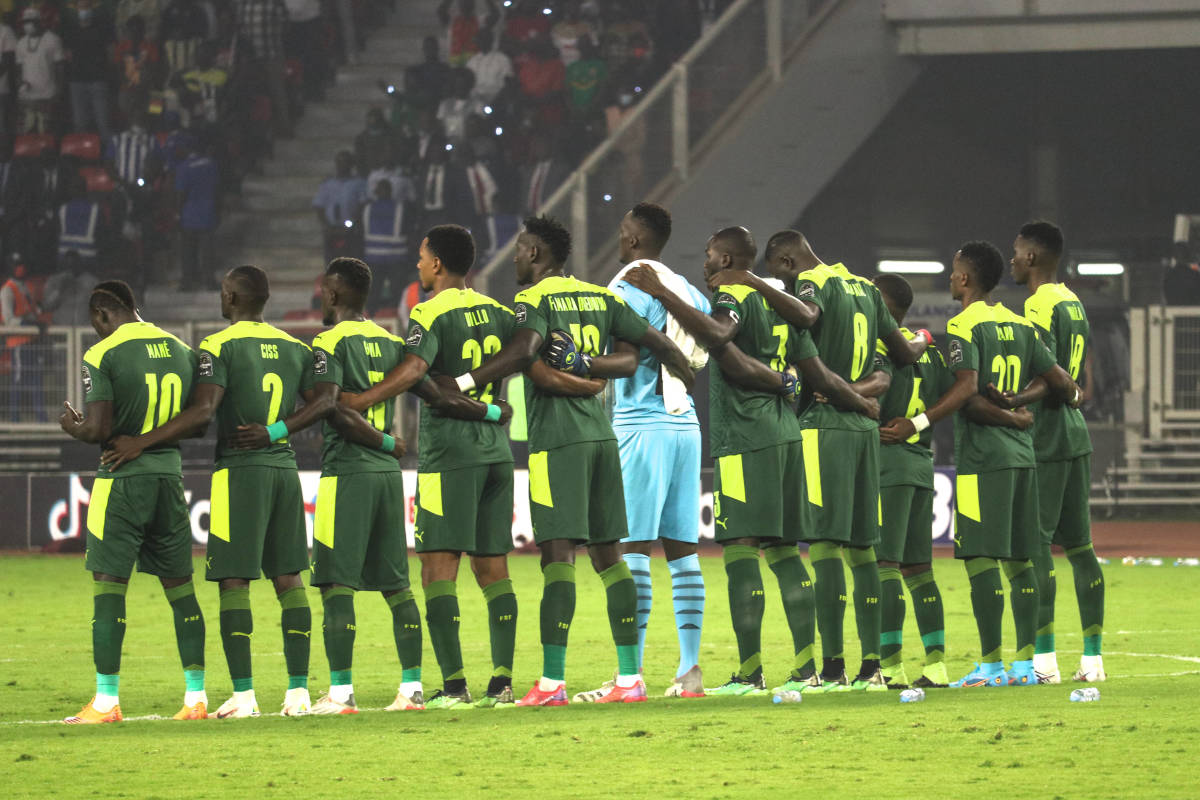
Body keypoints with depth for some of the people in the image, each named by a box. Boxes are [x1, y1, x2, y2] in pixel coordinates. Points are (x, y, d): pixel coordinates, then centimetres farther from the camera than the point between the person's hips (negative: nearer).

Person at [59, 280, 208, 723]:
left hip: (122, 479, -6)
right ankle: (196, 696, 11)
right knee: (180, 587, 11)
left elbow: (99, 430, -15)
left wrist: (73, 427, 6)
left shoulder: (103, 355, -10)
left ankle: (106, 700, -4)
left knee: (108, 587, -2)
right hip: (169, 475, 6)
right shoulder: (181, 351, 9)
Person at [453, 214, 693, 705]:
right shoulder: (601, 297, 14)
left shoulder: (534, 300, -6)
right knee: (608, 554, 9)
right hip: (601, 434, 7)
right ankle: (630, 678, 7)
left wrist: (461, 383, -19)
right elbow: (653, 343, 16)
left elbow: (523, 351, -24)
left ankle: (552, 683, -14)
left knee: (557, 553, -10)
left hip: (556, 440, -7)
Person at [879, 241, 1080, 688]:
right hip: (1020, 452, 8)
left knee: (980, 559, -7)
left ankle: (991, 664, -9)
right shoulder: (1019, 326, 12)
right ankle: (1024, 663, 10)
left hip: (981, 457, -8)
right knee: (1018, 559, 9)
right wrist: (1073, 395, 37)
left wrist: (918, 424, -21)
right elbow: (1056, 378, 14)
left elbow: (968, 386, -21)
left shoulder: (964, 326, -8)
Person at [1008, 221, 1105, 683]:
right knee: (1077, 543, 10)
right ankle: (1092, 655, 10)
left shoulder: (1040, 307, -13)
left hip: (1045, 439, -9)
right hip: (1076, 437, 9)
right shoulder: (1074, 304, 16)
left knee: (1035, 542, -8)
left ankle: (1043, 657, -12)